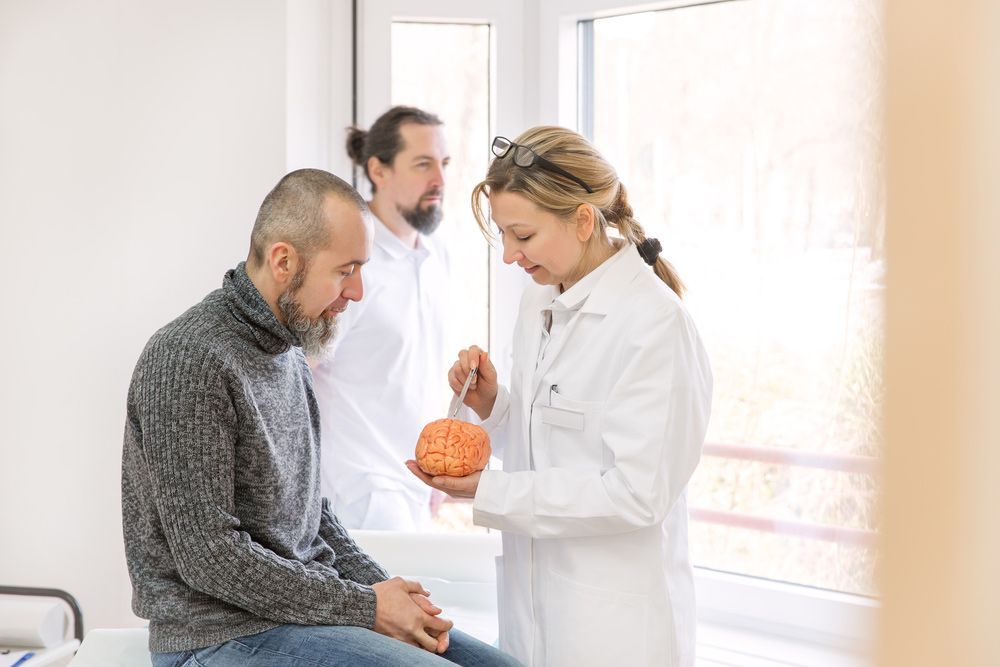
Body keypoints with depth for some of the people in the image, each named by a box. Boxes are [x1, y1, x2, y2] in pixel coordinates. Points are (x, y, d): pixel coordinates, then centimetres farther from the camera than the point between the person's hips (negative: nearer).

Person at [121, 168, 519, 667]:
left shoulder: (289, 351, 11)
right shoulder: (189, 362, -18)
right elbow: (209, 554, -21)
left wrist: (382, 587, 2)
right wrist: (364, 605, -16)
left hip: (303, 602, 9)